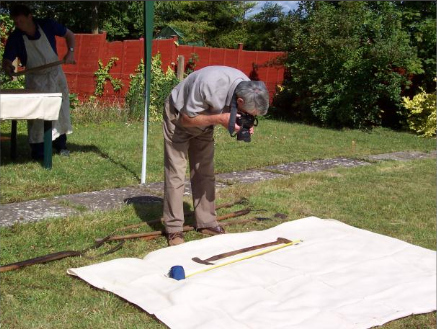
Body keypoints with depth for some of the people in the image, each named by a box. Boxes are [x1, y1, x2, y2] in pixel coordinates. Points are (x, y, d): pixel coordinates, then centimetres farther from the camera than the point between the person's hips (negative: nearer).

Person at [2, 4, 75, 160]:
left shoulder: (48, 25, -15)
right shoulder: (15, 38, -17)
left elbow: (69, 35, 1)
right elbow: (6, 60, -19)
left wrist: (70, 52, -14)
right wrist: (7, 67, -42)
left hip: (55, 74, 1)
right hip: (35, 79, -1)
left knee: (61, 109, 7)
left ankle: (60, 145, 21)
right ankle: (38, 151, 3)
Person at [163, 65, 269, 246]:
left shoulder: (248, 89, -21)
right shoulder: (210, 86, -41)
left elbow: (233, 112, -2)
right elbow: (186, 119, -29)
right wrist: (219, 119, -39)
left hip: (204, 121, 6)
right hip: (179, 118, -6)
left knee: (205, 173, 6)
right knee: (176, 174, -7)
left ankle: (207, 223, 15)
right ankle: (173, 229, -2)